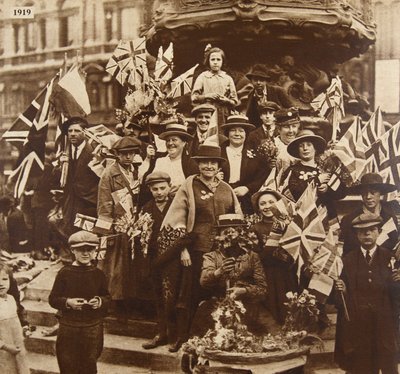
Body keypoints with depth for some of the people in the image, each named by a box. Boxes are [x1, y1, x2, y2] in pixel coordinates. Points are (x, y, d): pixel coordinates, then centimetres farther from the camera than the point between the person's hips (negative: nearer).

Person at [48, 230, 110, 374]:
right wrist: (68, 302, -20)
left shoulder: (98, 274, 0)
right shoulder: (65, 273, -6)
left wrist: (100, 302, -13)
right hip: (69, 328, -2)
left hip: (93, 329, 2)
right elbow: (52, 299, -3)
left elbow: (107, 297, 8)